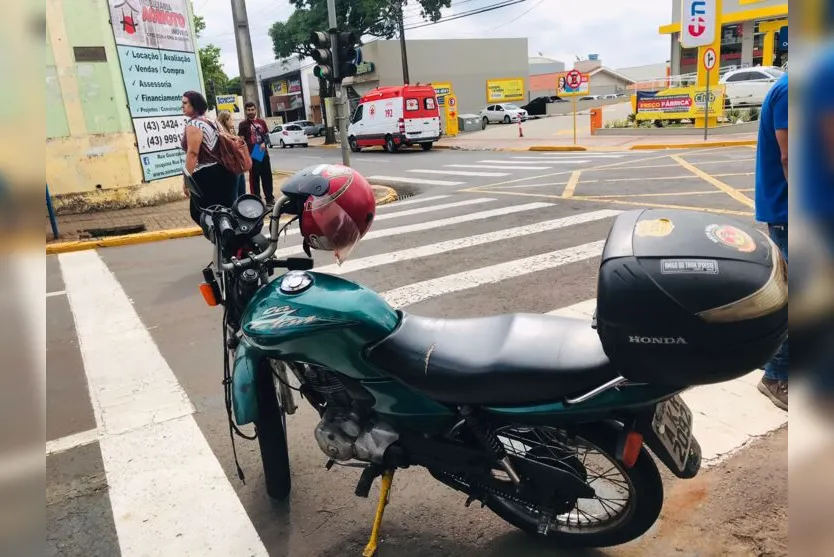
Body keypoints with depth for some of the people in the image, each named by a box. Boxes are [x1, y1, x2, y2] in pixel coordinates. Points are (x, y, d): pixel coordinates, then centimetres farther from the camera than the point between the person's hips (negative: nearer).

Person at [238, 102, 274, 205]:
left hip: (264, 154, 4)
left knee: (267, 177, 9)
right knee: (254, 178, 1)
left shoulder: (261, 122, 10)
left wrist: (264, 143, -8)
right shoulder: (243, 124, -1)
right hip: (252, 155, -4)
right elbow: (241, 141, -3)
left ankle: (269, 198, 20)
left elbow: (267, 136, 14)